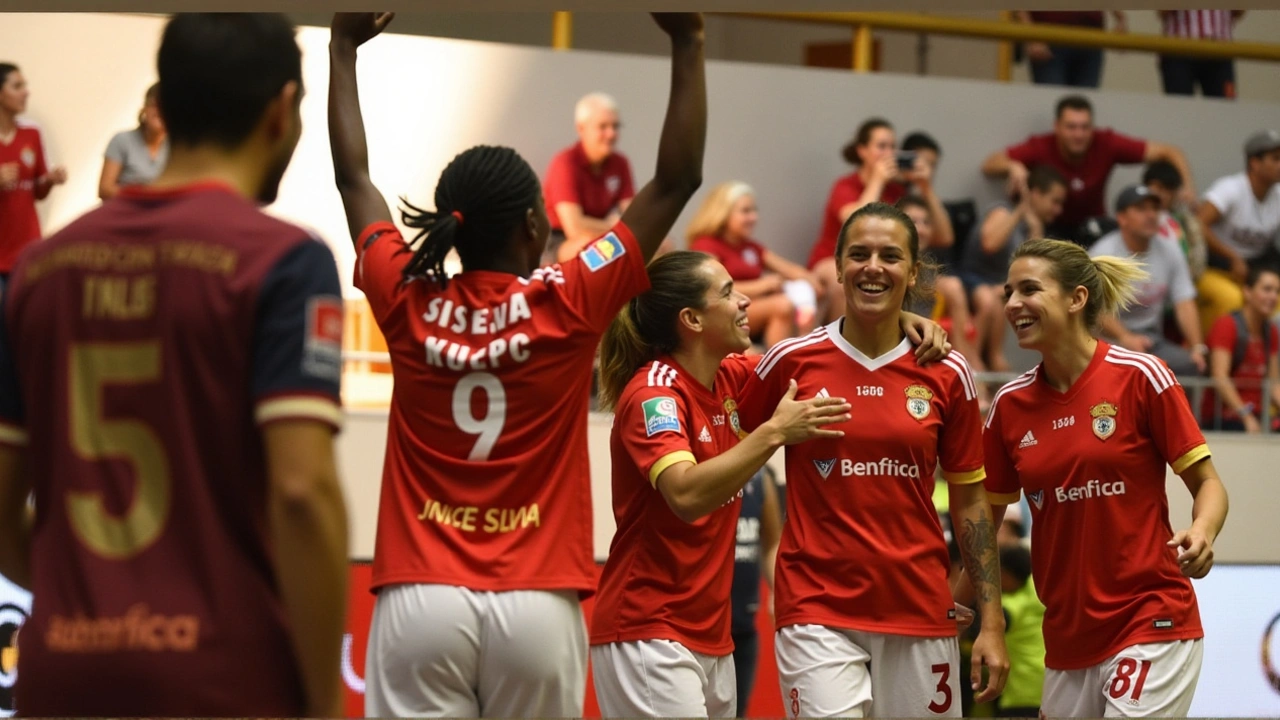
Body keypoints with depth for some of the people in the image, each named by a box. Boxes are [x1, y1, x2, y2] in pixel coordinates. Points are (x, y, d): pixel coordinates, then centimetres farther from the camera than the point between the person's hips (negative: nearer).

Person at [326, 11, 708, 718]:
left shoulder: (408, 303, 2)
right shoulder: (569, 303, -3)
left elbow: (352, 177, 18)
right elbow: (677, 179, 3)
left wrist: (343, 48, 28)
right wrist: (687, 45, 8)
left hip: (421, 600, 1)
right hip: (537, 605, -1)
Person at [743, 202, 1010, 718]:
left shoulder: (947, 375, 3)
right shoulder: (792, 362, -1)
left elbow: (970, 503, 8)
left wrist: (992, 623, 4)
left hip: (920, 612, 2)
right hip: (817, 611, -2)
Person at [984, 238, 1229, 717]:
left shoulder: (1140, 377, -8)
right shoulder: (1010, 405, 4)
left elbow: (1207, 483, -3)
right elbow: (987, 514, 14)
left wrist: (1201, 532, -23)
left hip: (1151, 623, -5)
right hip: (1067, 636, 5)